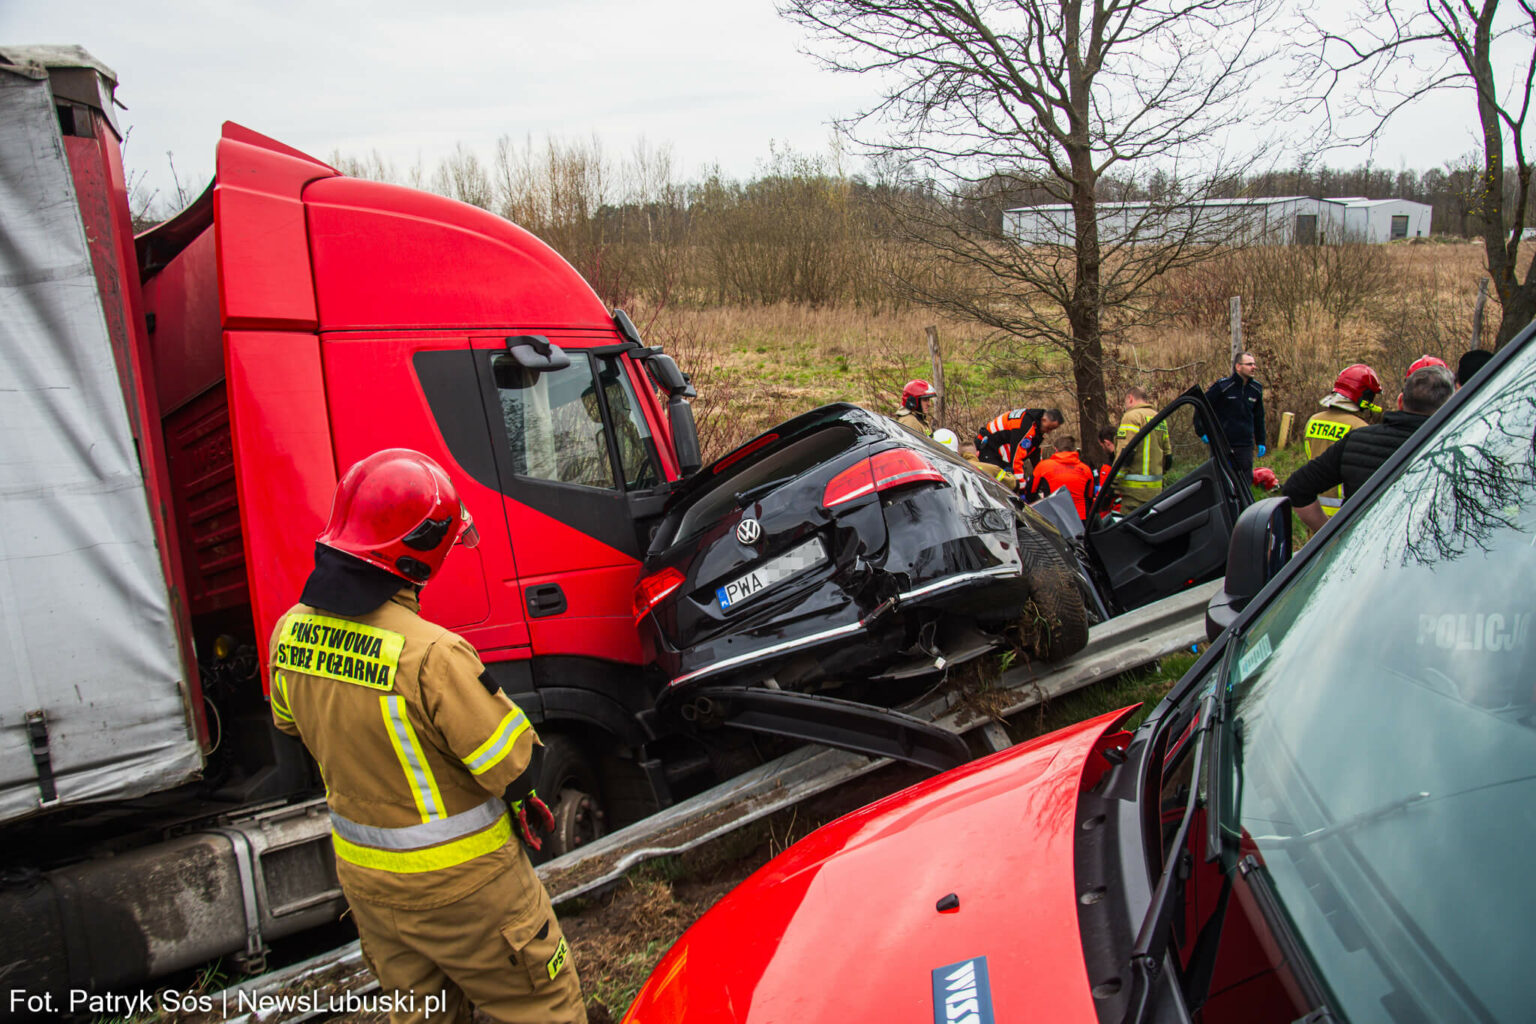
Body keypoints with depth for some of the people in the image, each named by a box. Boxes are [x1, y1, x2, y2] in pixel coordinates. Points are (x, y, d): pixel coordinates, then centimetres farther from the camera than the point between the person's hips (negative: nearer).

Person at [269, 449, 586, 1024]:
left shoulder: (290, 631, -8)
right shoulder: (431, 654, -32)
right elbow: (515, 769, -24)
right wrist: (522, 798, -2)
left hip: (360, 873, 7)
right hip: (457, 888, -7)